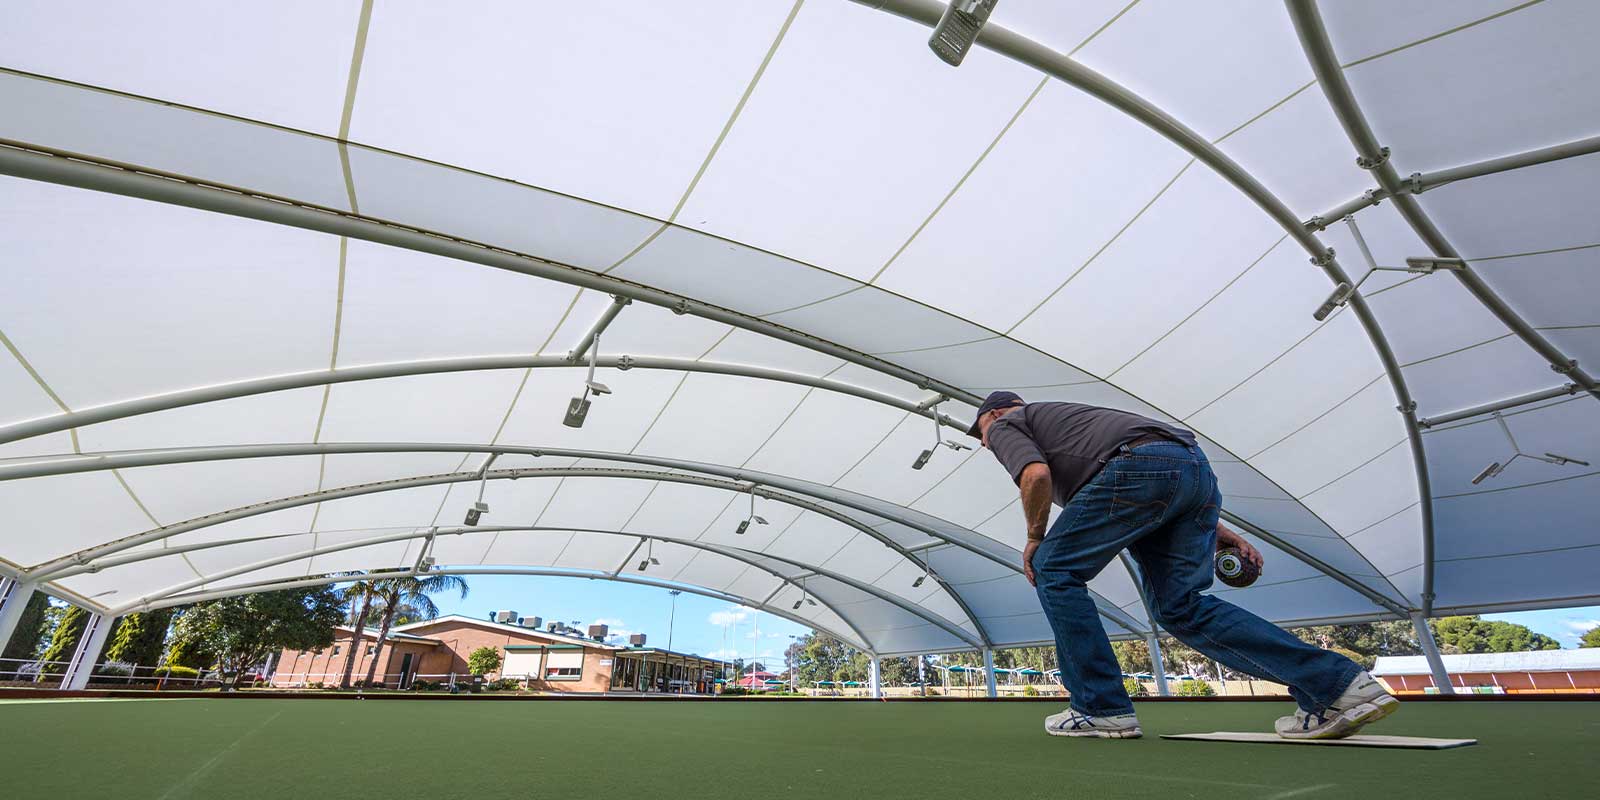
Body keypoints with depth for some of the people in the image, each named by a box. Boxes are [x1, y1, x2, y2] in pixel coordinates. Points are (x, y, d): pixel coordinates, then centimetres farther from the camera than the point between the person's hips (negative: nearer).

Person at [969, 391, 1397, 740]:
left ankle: (1101, 708, 4)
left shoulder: (1005, 425, 16)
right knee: (1182, 607, 11)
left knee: (1054, 570, 4)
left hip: (1136, 465, -9)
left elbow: (1037, 474, -9)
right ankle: (1339, 684, 5)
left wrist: (1034, 539, 7)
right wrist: (1213, 525, 29)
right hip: (1195, 467, 9)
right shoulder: (1060, 414, 39)